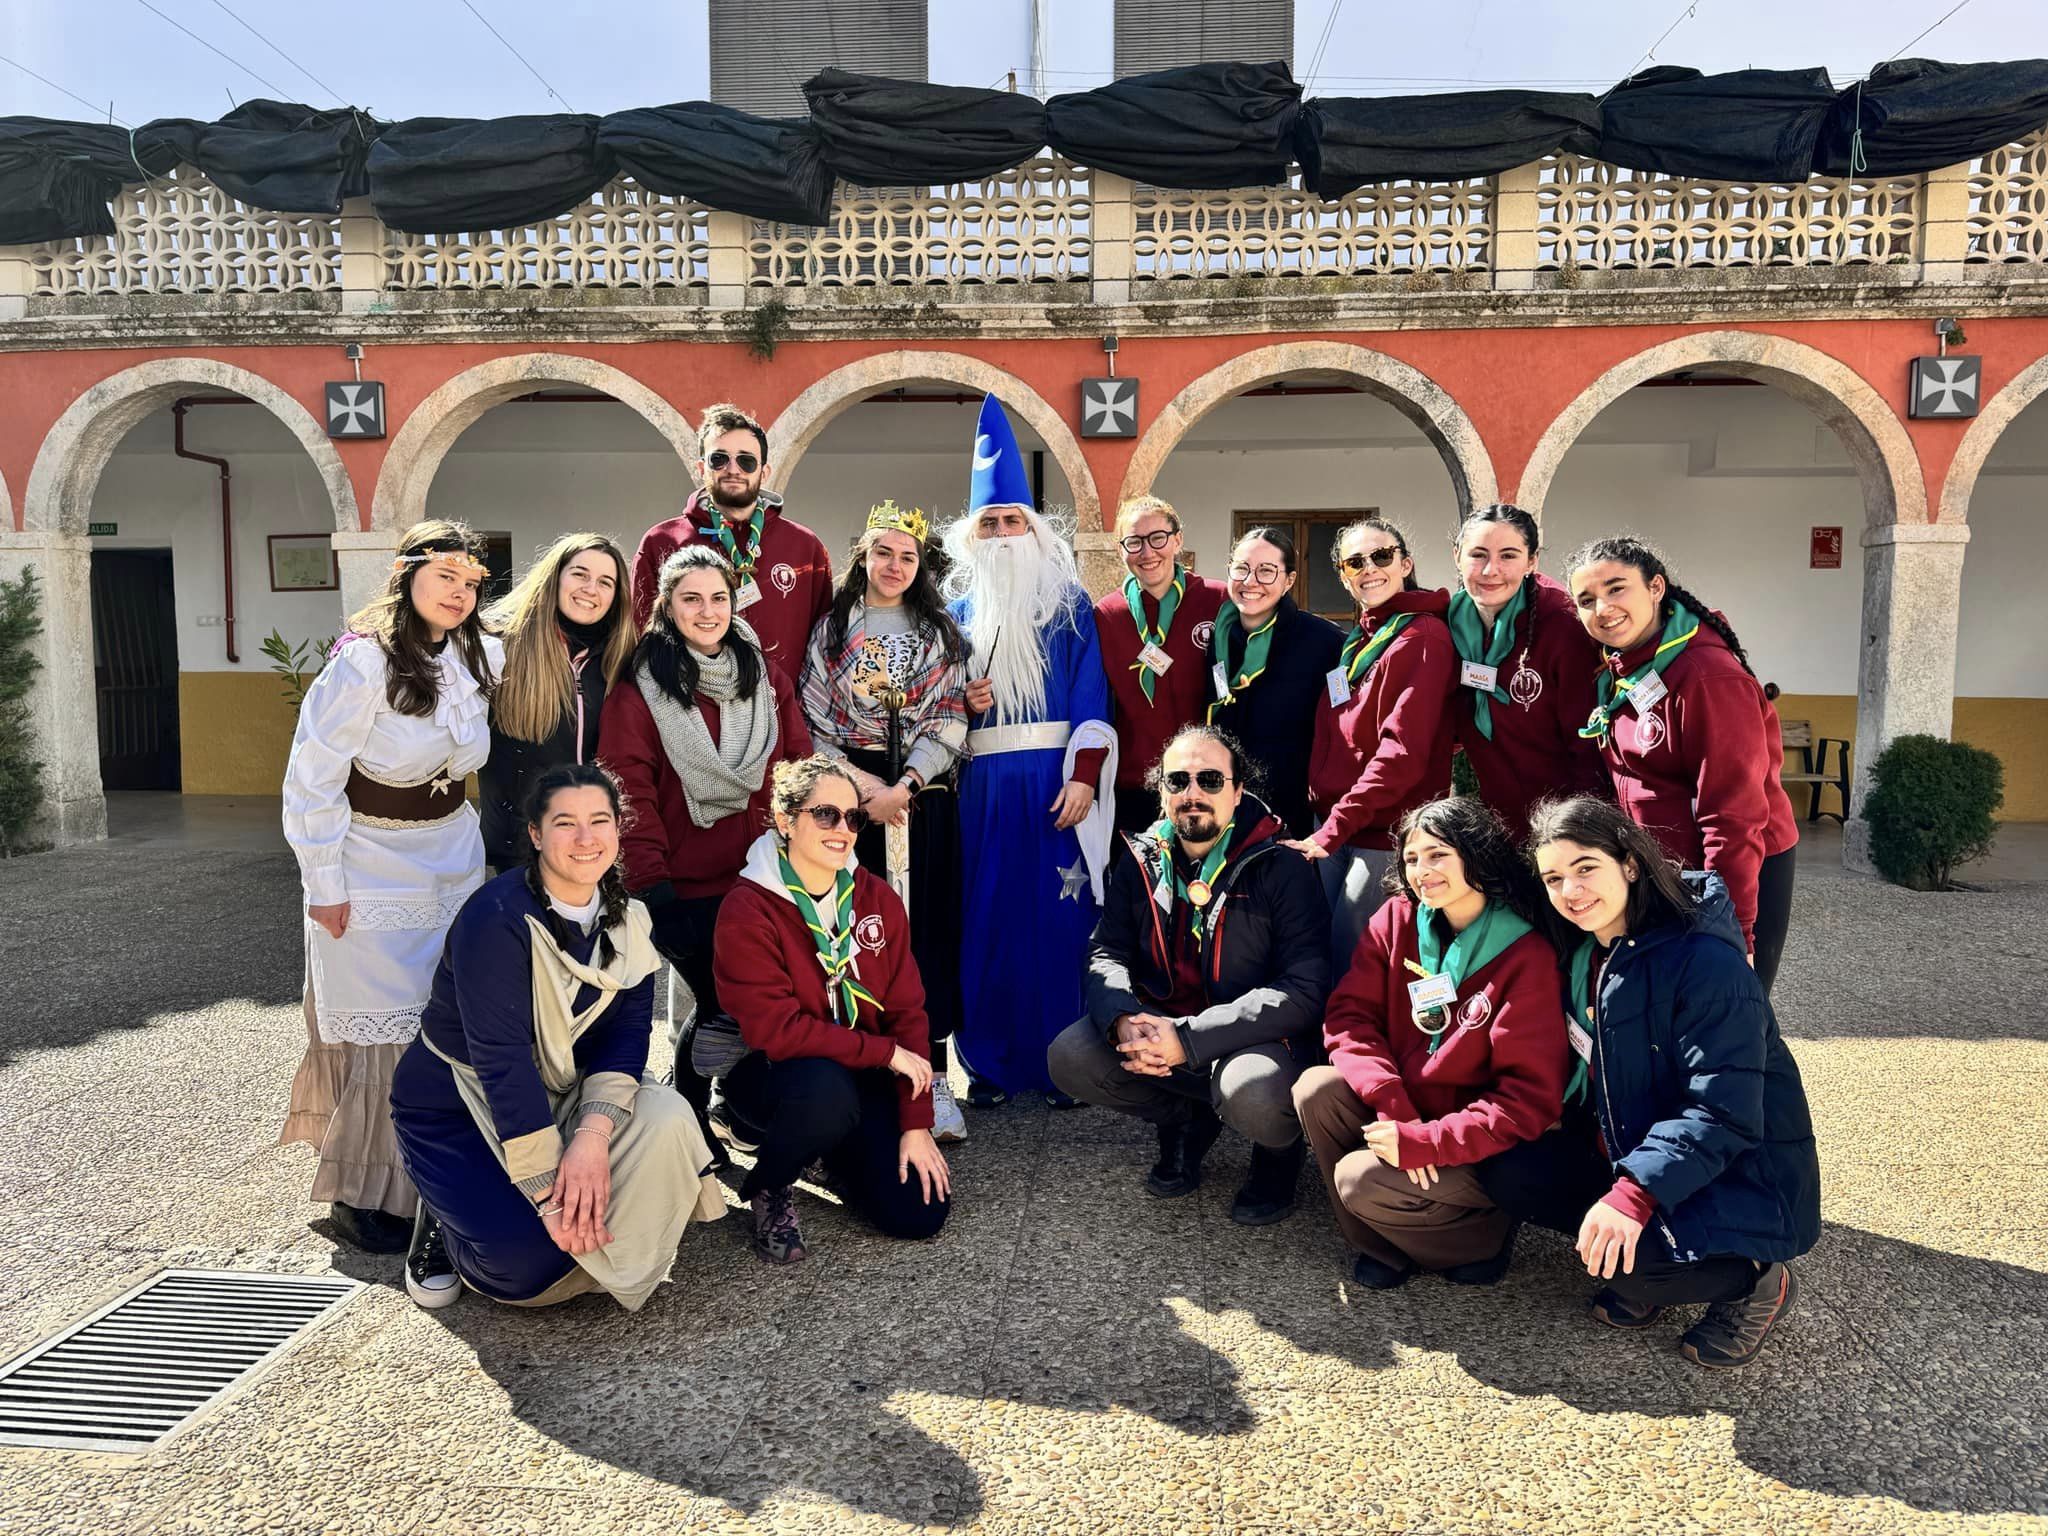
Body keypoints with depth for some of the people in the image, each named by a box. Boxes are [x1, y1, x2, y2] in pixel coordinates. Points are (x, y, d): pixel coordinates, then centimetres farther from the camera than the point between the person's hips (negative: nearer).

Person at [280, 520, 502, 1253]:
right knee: (383, 1028, 0)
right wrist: (325, 885, -13)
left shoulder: (482, 659, -2)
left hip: (454, 857, 5)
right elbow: (311, 782, -15)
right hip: (372, 869, -5)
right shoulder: (361, 665, -18)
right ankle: (366, 1196, 15)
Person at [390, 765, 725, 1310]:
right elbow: (501, 1059, -29)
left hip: (557, 1094, 5)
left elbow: (630, 1027, -12)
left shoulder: (624, 915, -6)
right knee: (528, 1261, -24)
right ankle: (445, 1222, 11)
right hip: (456, 1102, -5)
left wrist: (594, 1132, -30)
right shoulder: (496, 918, -26)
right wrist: (549, 1195, -30)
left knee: (667, 1122, -25)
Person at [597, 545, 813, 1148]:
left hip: (763, 880, 4)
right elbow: (630, 791, -11)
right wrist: (651, 885, -16)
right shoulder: (640, 687, -5)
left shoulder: (766, 676, 8)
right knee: (716, 1005, 0)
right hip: (689, 887, -4)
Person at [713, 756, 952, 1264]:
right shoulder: (748, 909, -16)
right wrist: (886, 1052, -20)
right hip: (771, 1074, -4)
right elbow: (774, 1029, -23)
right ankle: (768, 1188, -5)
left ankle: (837, 1156, 24)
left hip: (864, 1077, 5)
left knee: (922, 1211, -9)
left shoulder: (877, 898, -2)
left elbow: (907, 1013, -3)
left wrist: (916, 1125, -9)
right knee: (827, 1089, -39)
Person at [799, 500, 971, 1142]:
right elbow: (813, 720, 3)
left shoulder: (940, 632, 10)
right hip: (851, 793, 0)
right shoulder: (831, 628, 8)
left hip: (924, 794, 1)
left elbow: (950, 721, 2)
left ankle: (931, 1077, 4)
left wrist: (904, 786, -11)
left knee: (926, 930, -1)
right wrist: (861, 784, -10)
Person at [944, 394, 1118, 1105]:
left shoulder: (1068, 604, 6)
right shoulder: (959, 608, 13)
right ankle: (989, 1064, 12)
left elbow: (1090, 698, -1)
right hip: (982, 784, 2)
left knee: (1057, 913, -2)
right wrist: (963, 704, -7)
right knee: (986, 917, 1)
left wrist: (1084, 777, -12)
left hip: (1056, 779, -2)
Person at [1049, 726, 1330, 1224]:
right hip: (1157, 1026, 5)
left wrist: (1189, 1038, -28)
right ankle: (1187, 1121, 12)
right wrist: (1123, 1020, -24)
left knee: (1252, 1096, -37)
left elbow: (1305, 989, -21)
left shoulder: (1281, 867, -13)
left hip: (1256, 1038, -4)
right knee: (1069, 1059, -18)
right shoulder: (1141, 861, 3)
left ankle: (1278, 1151, 5)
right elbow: (1105, 954, 1)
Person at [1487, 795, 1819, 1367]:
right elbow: (1590, 1078, 12)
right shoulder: (1588, 955, 2)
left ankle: (1756, 1282, 0)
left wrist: (1635, 1192, -35)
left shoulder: (1707, 962, -24)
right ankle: (1643, 1276, 4)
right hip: (1628, 1152, 8)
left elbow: (1724, 1114, -28)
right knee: (1508, 1173, -8)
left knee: (1621, 1260, -28)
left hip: (1743, 1176, -8)